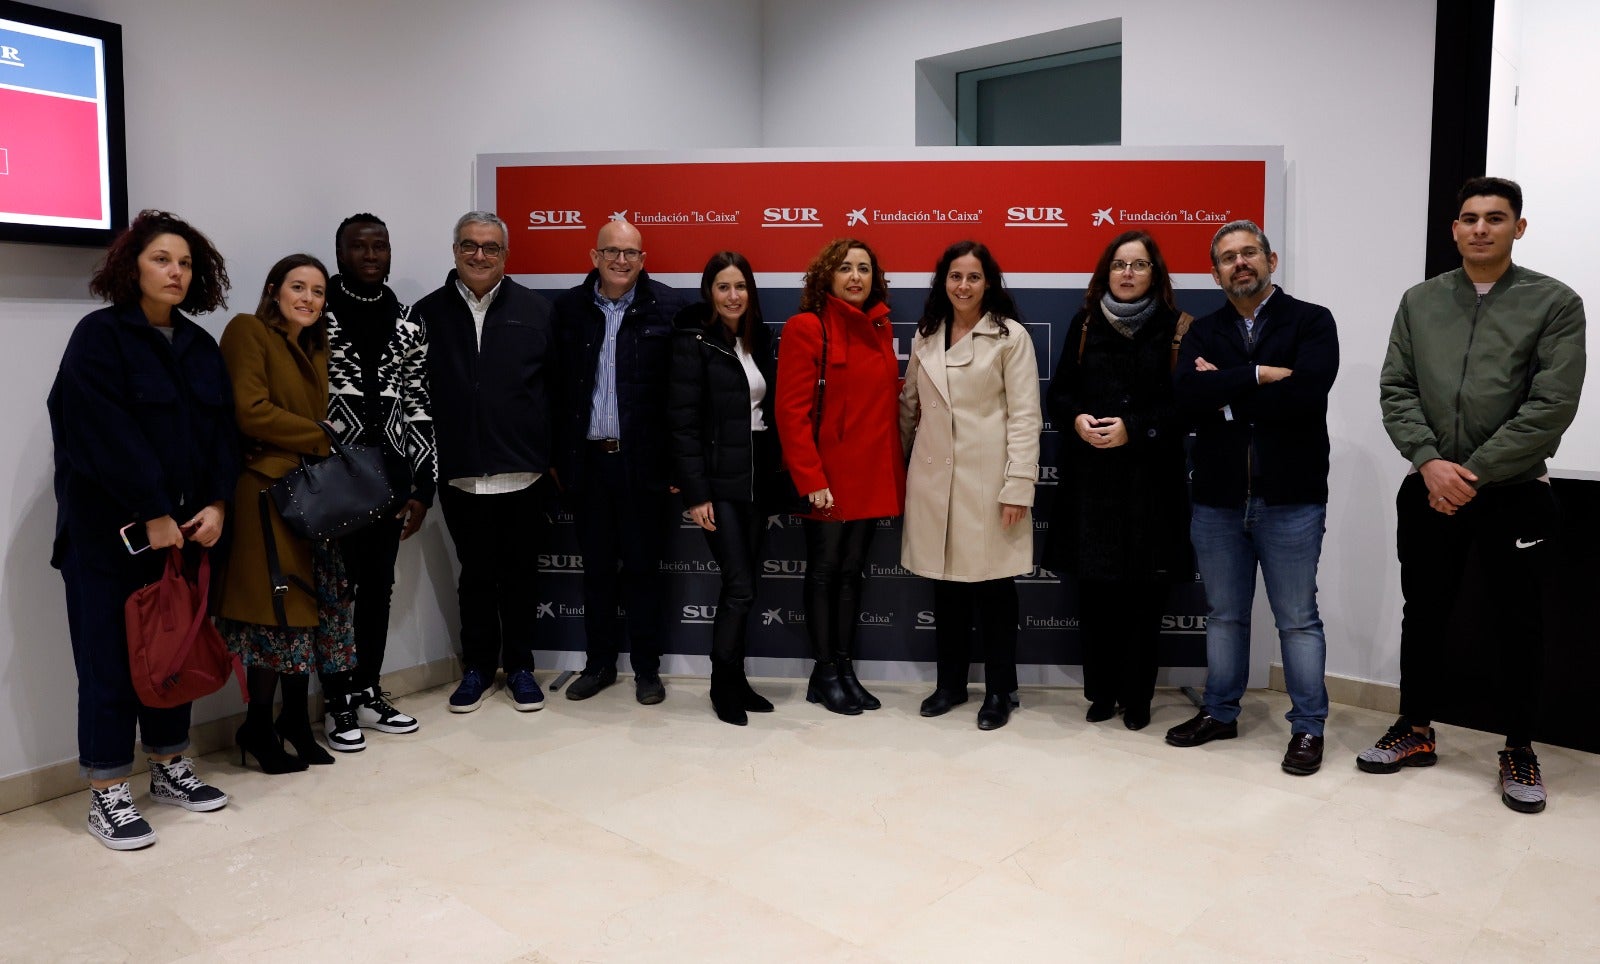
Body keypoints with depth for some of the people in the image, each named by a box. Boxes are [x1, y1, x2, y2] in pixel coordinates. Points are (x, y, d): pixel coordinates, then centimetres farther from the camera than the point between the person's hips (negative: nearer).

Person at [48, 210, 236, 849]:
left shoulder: (200, 347, 11)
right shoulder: (100, 335, -7)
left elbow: (221, 430, 7)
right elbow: (105, 433, -16)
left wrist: (216, 504, -6)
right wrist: (152, 513, -18)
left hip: (183, 527, 6)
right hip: (109, 531, -5)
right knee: (111, 658, 1)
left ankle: (170, 768, 26)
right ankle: (107, 795, 11)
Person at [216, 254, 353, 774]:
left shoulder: (316, 349, 19)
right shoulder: (248, 332, -5)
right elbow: (250, 411, -15)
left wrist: (324, 451, 2)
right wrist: (319, 439, -7)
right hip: (266, 491, -8)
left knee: (308, 609, 9)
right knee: (276, 613, -4)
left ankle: (295, 719, 20)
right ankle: (259, 727, 11)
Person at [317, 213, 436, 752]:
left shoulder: (407, 323, 9)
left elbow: (419, 408, 8)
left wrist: (421, 486, 4)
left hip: (389, 474, 4)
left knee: (378, 587, 10)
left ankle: (368, 694, 23)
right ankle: (338, 703, 14)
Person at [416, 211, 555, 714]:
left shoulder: (535, 310, 2)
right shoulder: (428, 313, 3)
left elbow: (555, 389, 0)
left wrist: (556, 460, -3)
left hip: (522, 473, 0)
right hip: (460, 474, 1)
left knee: (520, 573, 11)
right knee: (475, 574, 12)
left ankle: (519, 667, 26)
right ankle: (477, 667, 28)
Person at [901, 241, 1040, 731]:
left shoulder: (1010, 337, -4)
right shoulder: (925, 337, 11)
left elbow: (1025, 417, -8)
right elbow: (910, 405, 18)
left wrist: (1018, 486, -14)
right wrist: (899, 463, 15)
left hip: (987, 479, -4)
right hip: (935, 479, 4)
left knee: (993, 587, 2)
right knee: (945, 584, 11)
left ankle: (999, 691, 17)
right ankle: (950, 682, 25)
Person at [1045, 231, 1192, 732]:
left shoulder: (1174, 328, 1)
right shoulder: (1084, 323, 9)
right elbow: (1060, 391, 11)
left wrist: (1134, 429, -15)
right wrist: (1077, 420, -9)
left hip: (1150, 478, -2)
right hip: (1090, 476, 2)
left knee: (1144, 592, 3)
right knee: (1094, 588, 6)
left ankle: (1136, 697, 17)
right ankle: (1100, 691, 20)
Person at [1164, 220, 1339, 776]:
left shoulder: (1311, 322, -1)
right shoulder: (1203, 333, 9)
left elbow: (1304, 396, -18)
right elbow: (1186, 395, -11)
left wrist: (1226, 394, -10)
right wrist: (1258, 375, -16)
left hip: (1290, 500, -3)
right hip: (1218, 500, 4)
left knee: (1298, 620, 6)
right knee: (1224, 615, 15)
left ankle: (1308, 728, 18)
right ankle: (1220, 713, 28)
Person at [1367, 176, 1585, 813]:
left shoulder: (1554, 303, -2)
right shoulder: (1420, 302, 8)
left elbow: (1552, 406, -10)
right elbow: (1395, 389, 2)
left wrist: (1472, 471, -14)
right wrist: (1428, 461, -12)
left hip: (1515, 493, -2)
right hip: (1429, 490, 3)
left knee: (1517, 624, 6)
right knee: (1424, 612, 12)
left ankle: (1519, 752, 23)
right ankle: (1416, 731, 27)